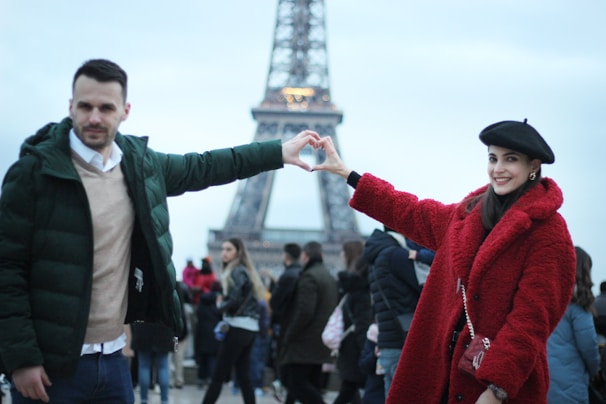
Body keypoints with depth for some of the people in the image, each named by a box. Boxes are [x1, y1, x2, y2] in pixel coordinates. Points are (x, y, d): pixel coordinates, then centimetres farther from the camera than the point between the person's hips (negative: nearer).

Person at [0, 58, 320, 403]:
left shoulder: (139, 163, 7)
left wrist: (277, 152, 26)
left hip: (113, 358, 6)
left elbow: (201, 167, 24)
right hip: (49, 364, -6)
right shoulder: (35, 170, -11)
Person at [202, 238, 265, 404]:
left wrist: (221, 305, 0)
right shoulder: (246, 270, 18)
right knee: (243, 376, 7)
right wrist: (224, 302, 5)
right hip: (250, 327, 9)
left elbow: (235, 301, -18)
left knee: (218, 376, -7)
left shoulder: (236, 272, -9)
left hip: (238, 327, -9)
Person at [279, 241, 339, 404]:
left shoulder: (308, 277, -14)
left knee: (295, 382, -8)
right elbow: (333, 309, 20)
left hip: (304, 343, -9)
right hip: (320, 344, 9)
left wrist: (289, 336, -13)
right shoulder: (330, 278, 17)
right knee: (312, 384, 11)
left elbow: (304, 312, -22)